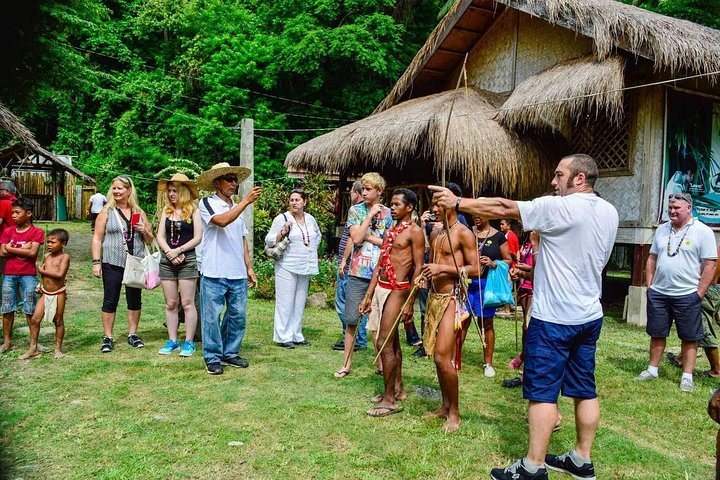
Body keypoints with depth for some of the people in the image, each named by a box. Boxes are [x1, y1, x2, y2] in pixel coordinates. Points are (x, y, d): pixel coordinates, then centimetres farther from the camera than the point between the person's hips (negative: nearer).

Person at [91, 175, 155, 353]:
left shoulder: (139, 213, 10)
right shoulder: (107, 212, 2)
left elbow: (150, 240, 15)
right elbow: (97, 238, 0)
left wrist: (144, 231, -7)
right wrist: (96, 262, -8)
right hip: (112, 264, -2)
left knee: (135, 300, 8)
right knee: (110, 300, 1)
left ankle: (132, 334, 21)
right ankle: (107, 337, 10)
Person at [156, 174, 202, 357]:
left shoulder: (194, 211, -3)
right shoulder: (166, 211, 10)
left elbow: (197, 238, -7)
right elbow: (160, 236, 6)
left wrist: (178, 251, -13)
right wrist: (170, 253, -9)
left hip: (187, 260, -4)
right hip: (167, 261, 4)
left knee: (187, 303, -2)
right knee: (170, 303, 8)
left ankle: (189, 342, 5)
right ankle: (172, 341, 16)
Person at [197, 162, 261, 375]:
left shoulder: (238, 207, 17)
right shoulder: (207, 203, -3)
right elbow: (222, 221, -24)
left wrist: (249, 267, 15)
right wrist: (246, 201, -23)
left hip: (238, 274, 6)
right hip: (214, 273, -6)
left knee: (238, 315, 10)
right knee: (212, 317, 1)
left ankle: (230, 353, 24)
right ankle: (212, 358, 12)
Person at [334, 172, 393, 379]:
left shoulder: (388, 213, 5)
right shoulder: (356, 210, 2)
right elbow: (356, 238, -11)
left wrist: (368, 236, -10)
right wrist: (370, 215, -10)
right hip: (358, 274, -1)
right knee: (351, 320, 2)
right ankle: (347, 363, 13)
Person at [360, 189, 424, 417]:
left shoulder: (414, 231, -8)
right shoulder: (390, 230, 17)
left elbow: (418, 268, -12)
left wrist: (410, 303, -16)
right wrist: (368, 296, 14)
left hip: (397, 290, -8)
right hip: (381, 288, 8)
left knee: (385, 343, -9)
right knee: (392, 341, 15)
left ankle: (389, 400, -1)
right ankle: (398, 389, 26)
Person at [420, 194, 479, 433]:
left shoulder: (464, 233, -9)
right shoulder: (435, 234, 15)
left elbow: (475, 269, -14)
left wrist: (443, 268, -20)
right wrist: (426, 274, 8)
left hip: (453, 298, -8)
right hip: (434, 297, 8)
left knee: (443, 357, -11)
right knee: (438, 356, 11)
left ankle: (454, 413, 3)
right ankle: (445, 406, 23)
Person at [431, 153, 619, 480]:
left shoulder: (559, 208, -16)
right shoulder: (609, 212, 8)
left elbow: (502, 209, -14)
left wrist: (457, 203, -4)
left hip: (554, 317, -8)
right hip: (590, 315, 8)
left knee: (543, 392, -1)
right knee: (585, 390, 13)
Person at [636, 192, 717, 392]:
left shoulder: (703, 231, -6)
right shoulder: (662, 229, 10)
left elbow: (710, 265, -8)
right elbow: (652, 258, 15)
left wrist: (699, 293, -11)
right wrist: (649, 285, 8)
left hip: (687, 295, -4)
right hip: (658, 293, 5)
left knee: (690, 337, 5)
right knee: (657, 334, 12)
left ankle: (687, 376, 12)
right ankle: (652, 370, 23)